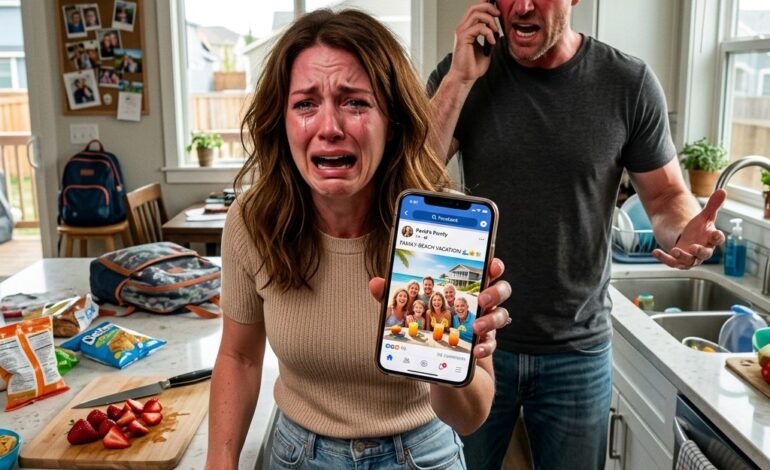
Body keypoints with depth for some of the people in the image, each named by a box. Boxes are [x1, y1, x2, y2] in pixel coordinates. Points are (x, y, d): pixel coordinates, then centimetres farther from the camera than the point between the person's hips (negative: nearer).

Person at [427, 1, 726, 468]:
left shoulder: (629, 83, -8)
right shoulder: (460, 73, -6)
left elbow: (667, 195, 1)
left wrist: (686, 231, -21)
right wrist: (459, 81, -21)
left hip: (577, 353, 0)